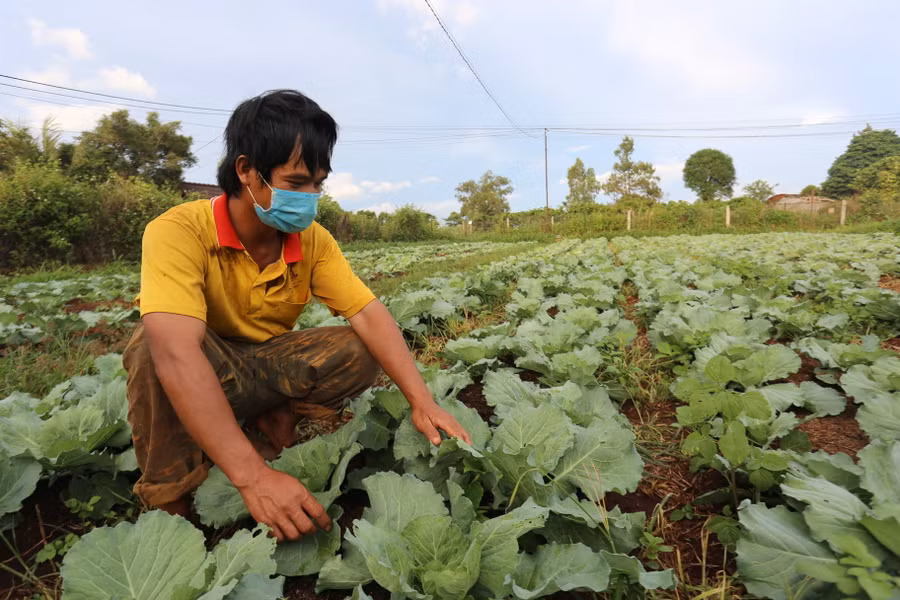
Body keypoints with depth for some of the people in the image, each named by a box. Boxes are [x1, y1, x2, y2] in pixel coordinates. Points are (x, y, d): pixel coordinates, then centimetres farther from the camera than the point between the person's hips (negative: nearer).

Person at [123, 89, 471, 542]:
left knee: (359, 352, -18)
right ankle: (169, 501, -18)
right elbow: (177, 353, -41)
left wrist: (422, 402, -31)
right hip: (187, 384, -3)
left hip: (263, 370, 4)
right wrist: (252, 476, -49)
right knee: (158, 345, -35)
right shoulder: (179, 232, -27)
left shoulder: (314, 240, -11)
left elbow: (370, 316, -17)